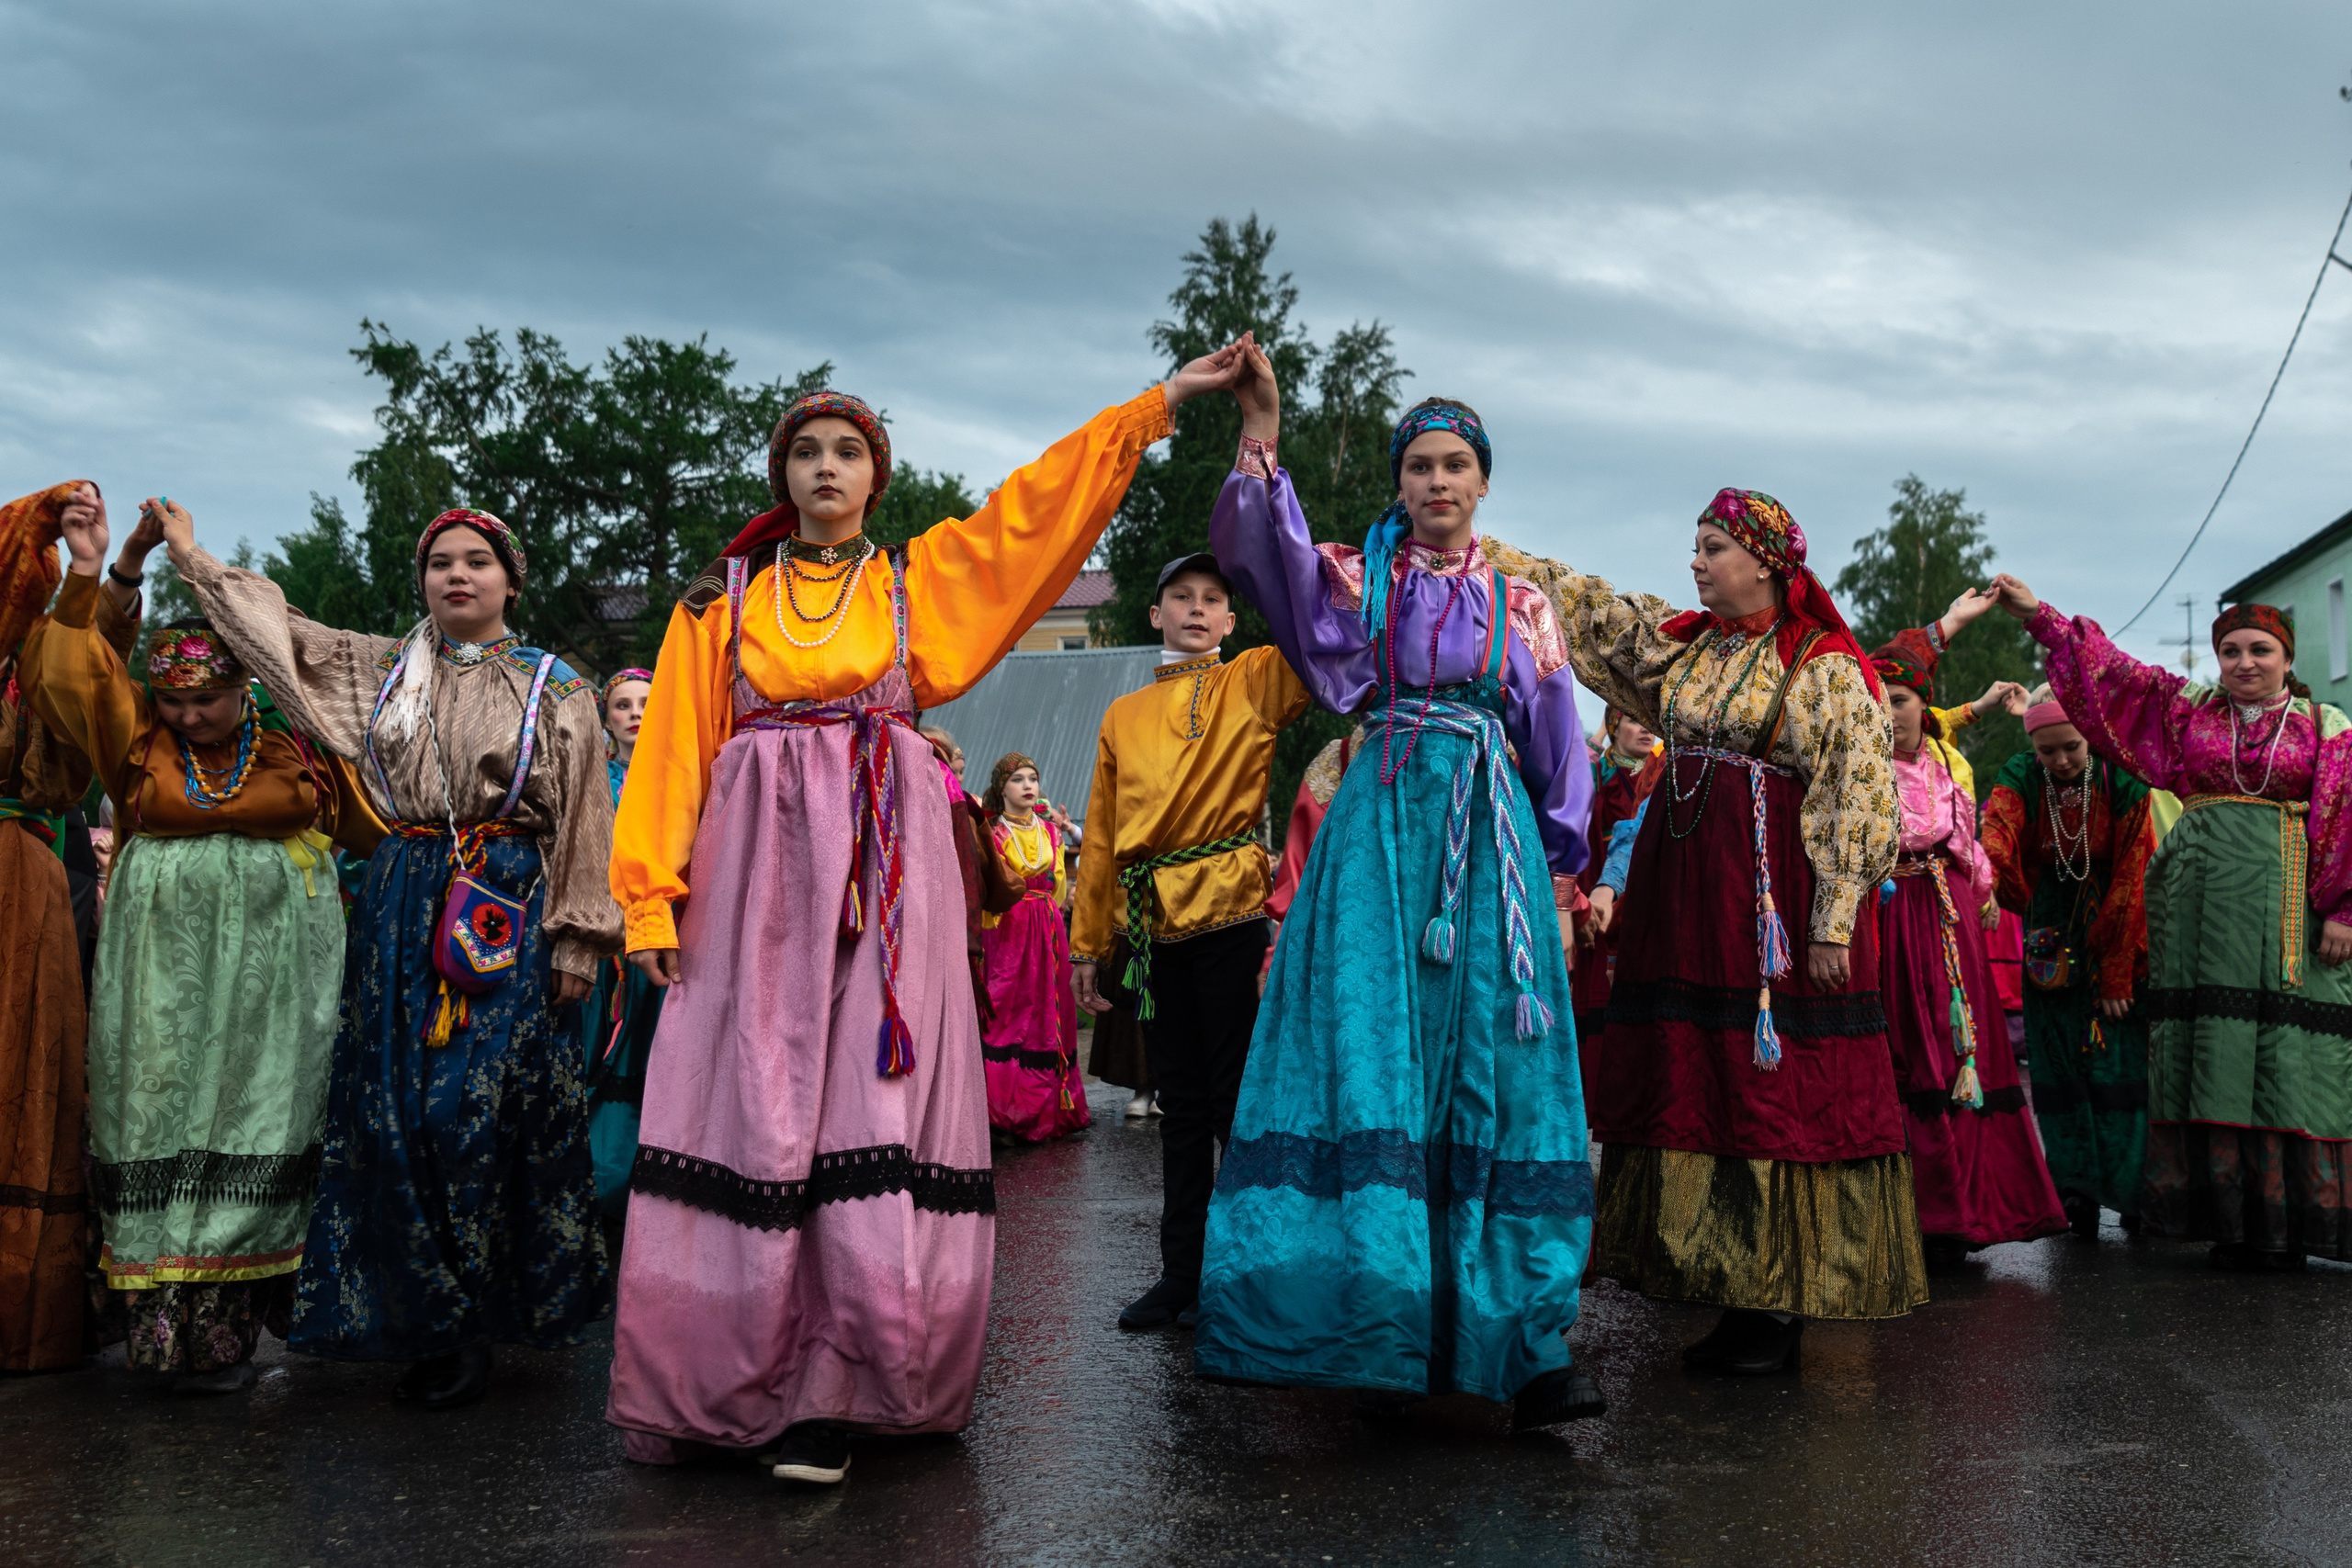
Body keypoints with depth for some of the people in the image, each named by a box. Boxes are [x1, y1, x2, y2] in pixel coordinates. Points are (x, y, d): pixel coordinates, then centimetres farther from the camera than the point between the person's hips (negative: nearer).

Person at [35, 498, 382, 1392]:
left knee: (254, 1126, -3)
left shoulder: (297, 751, 4)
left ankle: (226, 1325, 1)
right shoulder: (140, 741, 9)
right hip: (164, 966, 2)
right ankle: (159, 1319, 5)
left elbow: (374, 826, 13)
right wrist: (87, 579, -2)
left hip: (269, 969, -2)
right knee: (160, 1118, 0)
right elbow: (71, 674, 5)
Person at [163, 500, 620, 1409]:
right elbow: (275, 627, 23)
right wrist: (189, 555, 23)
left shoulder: (555, 691, 4)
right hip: (405, 910, 4)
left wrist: (577, 940, -6)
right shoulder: (383, 670, 14)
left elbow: (582, 823, 1)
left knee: (482, 1107, -7)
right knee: (401, 1110, 0)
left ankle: (468, 1329, 4)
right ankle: (422, 1320, 11)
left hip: (513, 912, -3)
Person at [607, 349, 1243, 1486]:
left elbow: (1042, 501, 10)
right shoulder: (725, 596, 14)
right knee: (754, 1108, -4)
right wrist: (650, 897, -2)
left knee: (871, 1108, -7)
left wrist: (1164, 399, 4)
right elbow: (674, 746, 8)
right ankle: (729, 1383, 4)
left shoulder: (920, 577, 15)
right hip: (760, 865, 0)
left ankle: (833, 1391, -3)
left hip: (886, 868, 0)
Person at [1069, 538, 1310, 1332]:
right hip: (1151, 926, 4)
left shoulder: (1254, 683, 4)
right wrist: (1088, 942, 15)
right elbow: (1102, 835, 18)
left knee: (1238, 1100, -1)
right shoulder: (1123, 716, 17)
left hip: (1230, 915, -4)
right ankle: (1182, 1275, 18)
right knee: (1180, 1103, 11)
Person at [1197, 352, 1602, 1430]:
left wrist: (1561, 861, 12)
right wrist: (1261, 438, -24)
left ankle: (1522, 1344, -2)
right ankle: (1382, 1331, -5)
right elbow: (1267, 556, -12)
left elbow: (1555, 744, 17)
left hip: (1493, 844, 2)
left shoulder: (1520, 603, 16)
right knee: (1374, 1059, -10)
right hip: (1385, 833, -2)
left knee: (1497, 1074, -3)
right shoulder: (1358, 576, 9)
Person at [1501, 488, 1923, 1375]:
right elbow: (1577, 603, 16)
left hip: (1771, 899, -6)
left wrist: (1834, 921, -15)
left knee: (1775, 1093, -4)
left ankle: (1781, 1309, 3)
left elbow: (1857, 800, -8)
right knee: (1695, 1089, 6)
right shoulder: (1678, 644, 13)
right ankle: (1737, 1296, 14)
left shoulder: (1825, 667, -4)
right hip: (1682, 893, 6)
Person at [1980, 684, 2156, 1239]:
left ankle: (2130, 1190, 2)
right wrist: (1984, 877, -52)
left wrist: (2118, 974, -11)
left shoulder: (2123, 784, -10)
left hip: (2114, 938, -1)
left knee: (2119, 1061, -6)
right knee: (2057, 1064, -2)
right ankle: (2076, 1190, 2)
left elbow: (2134, 881, -9)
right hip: (2050, 939, 1)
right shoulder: (2019, 781, -7)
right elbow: (1994, 833, -28)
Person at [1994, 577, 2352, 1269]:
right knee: (2208, 1052, -2)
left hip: (2288, 901, -2)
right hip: (2203, 895, 2)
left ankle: (2287, 1222, -1)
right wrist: (2037, 614, 7)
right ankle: (2229, 1217, 3)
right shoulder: (2189, 708, 14)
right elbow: (2111, 670, 12)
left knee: (2287, 1053, -5)